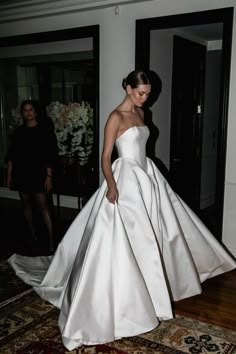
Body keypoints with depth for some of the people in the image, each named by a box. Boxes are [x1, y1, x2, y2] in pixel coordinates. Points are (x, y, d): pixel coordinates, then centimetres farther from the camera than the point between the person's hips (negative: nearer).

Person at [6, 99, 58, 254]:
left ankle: (51, 240, -7)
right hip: (21, 174, 5)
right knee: (27, 205, 11)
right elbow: (11, 155, 11)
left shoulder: (45, 130, -3)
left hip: (39, 174, -5)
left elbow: (50, 156, -6)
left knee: (43, 205, -9)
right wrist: (9, 175, 8)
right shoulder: (18, 131, 10)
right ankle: (33, 235, 24)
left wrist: (49, 176, -12)